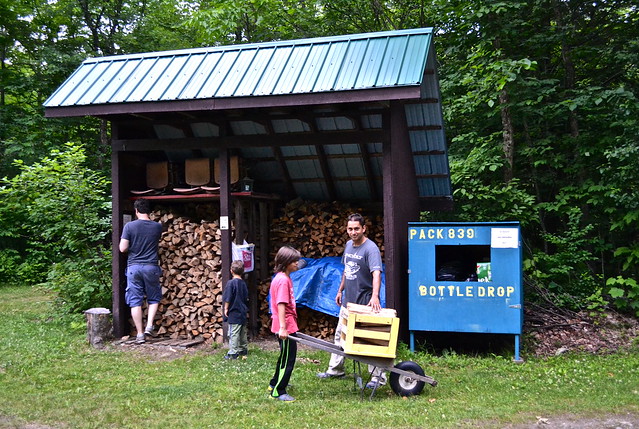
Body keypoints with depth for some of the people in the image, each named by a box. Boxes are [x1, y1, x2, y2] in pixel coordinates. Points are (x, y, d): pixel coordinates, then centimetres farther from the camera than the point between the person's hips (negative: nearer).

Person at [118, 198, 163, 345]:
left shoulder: (129, 226, -7)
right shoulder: (157, 226, -1)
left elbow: (123, 248, -7)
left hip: (134, 267, -1)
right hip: (151, 267, 1)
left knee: (135, 301, 6)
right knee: (153, 298, 18)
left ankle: (139, 334, 6)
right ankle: (149, 326, 4)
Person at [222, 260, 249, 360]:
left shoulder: (231, 283, -14)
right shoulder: (243, 283, 6)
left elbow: (227, 298, -15)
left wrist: (226, 309, -5)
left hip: (234, 313, -7)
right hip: (243, 312, 7)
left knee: (233, 333, -5)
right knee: (243, 332, 16)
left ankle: (233, 352, -4)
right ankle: (243, 349, 25)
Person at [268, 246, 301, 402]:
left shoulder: (284, 278, 12)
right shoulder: (283, 280, -19)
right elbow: (281, 304, -25)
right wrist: (282, 327, -28)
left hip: (287, 326, 10)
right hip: (286, 327, -10)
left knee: (285, 356, 23)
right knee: (288, 358, -2)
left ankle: (275, 383, 38)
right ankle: (278, 391, 7)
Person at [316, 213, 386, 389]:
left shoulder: (371, 248, -19)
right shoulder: (348, 245, 8)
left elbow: (376, 273, -32)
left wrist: (375, 296, -45)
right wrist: (340, 290, 20)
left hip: (365, 302, -8)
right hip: (348, 301, 8)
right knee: (340, 335, 18)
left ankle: (377, 376, 9)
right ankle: (335, 369, 33)